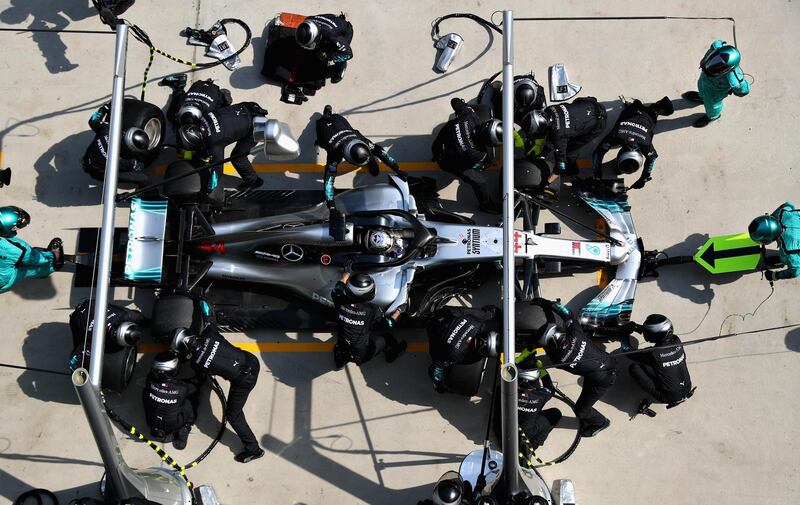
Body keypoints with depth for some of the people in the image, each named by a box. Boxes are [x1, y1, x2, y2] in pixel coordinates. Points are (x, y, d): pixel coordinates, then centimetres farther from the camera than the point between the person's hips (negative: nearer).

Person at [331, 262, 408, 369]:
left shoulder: (341, 303, -20)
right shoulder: (372, 310, -26)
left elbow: (335, 291, 5)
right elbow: (389, 323, -6)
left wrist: (346, 272, 17)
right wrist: (399, 310, 12)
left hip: (342, 351, 3)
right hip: (361, 355, -3)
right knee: (387, 337, 19)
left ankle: (341, 360, 34)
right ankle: (393, 353, 46)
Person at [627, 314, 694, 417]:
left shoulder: (653, 353, -25)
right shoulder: (676, 341, -10)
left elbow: (628, 352, -10)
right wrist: (637, 327, 15)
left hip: (668, 397, -6)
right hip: (687, 390, 6)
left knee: (633, 367, -6)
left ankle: (649, 400, -4)